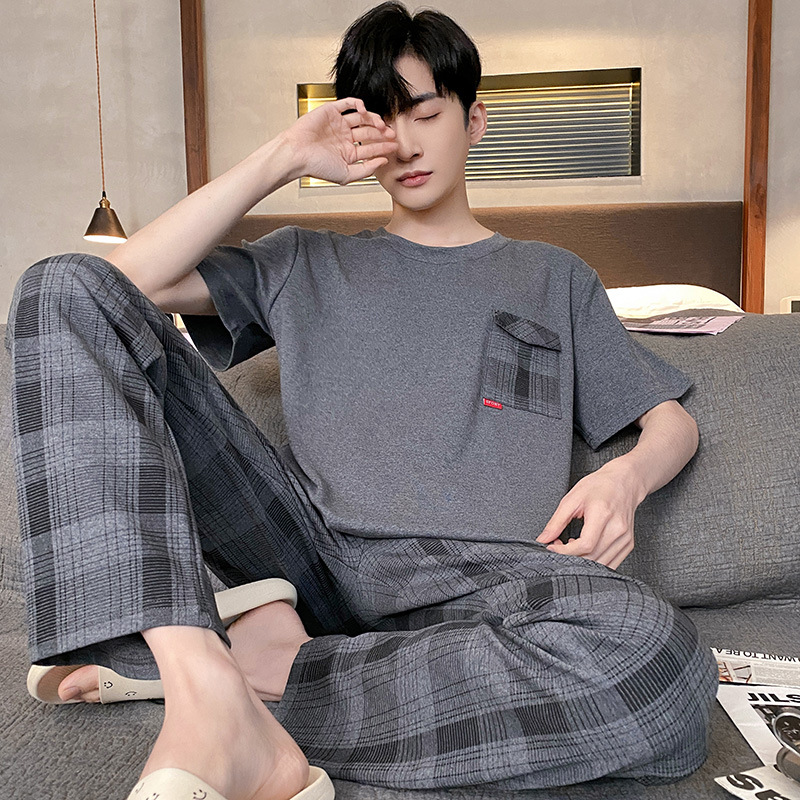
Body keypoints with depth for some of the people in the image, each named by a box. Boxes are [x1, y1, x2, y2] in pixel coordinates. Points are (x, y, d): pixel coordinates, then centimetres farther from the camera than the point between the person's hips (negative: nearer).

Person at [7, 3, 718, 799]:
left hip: (474, 578, -1)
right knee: (67, 287, -11)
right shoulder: (305, 264, 24)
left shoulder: (553, 277, 23)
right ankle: (206, 688, -26)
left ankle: (266, 673, -19)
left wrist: (625, 476, -3)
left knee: (651, 653, -37)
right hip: (308, 547, 2)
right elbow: (133, 278, 10)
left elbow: (673, 421, 21)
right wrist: (286, 156, 9)